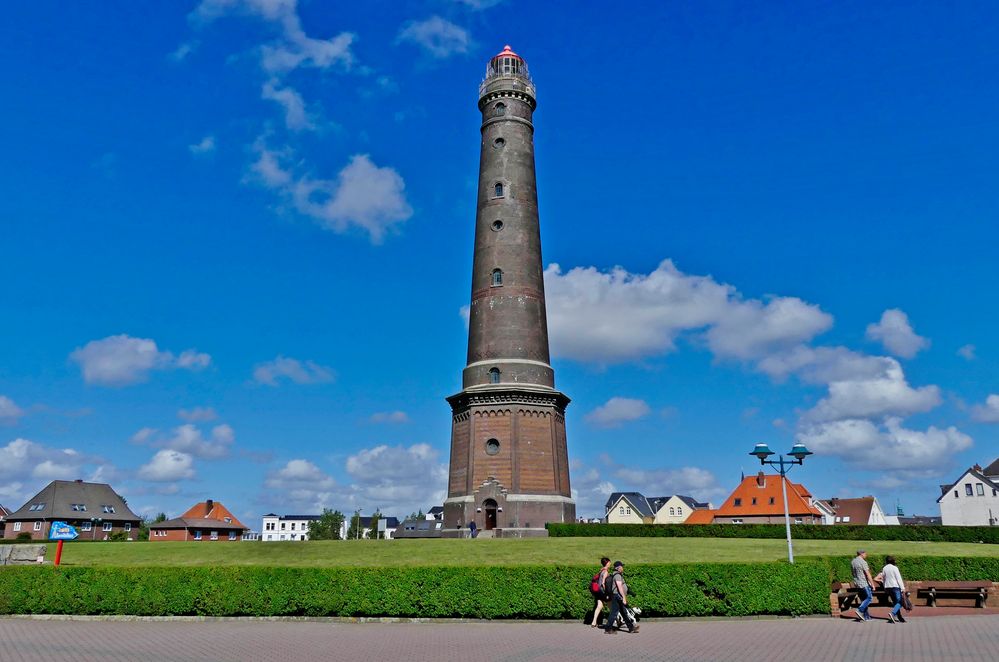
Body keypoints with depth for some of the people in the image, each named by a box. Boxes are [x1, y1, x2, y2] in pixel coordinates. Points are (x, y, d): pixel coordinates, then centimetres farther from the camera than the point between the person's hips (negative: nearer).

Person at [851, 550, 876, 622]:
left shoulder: (852, 562, 10)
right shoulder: (863, 562, -15)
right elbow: (868, 574, -17)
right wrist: (872, 585, -13)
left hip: (857, 583, 8)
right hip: (864, 583, -8)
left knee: (864, 599, 13)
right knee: (869, 598, -1)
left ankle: (866, 616, 13)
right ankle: (860, 610, -11)